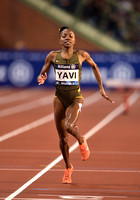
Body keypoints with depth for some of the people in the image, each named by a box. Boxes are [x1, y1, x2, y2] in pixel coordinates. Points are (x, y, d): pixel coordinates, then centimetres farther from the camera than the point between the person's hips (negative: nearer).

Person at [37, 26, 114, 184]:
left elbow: (94, 66, 15)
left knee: (69, 126, -30)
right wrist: (41, 78, -16)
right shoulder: (53, 56, -1)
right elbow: (42, 74, 9)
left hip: (76, 98, -2)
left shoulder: (82, 55, -3)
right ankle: (68, 168, 27)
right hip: (59, 98, 2)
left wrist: (101, 88, 16)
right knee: (62, 137, 7)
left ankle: (82, 142, 5)